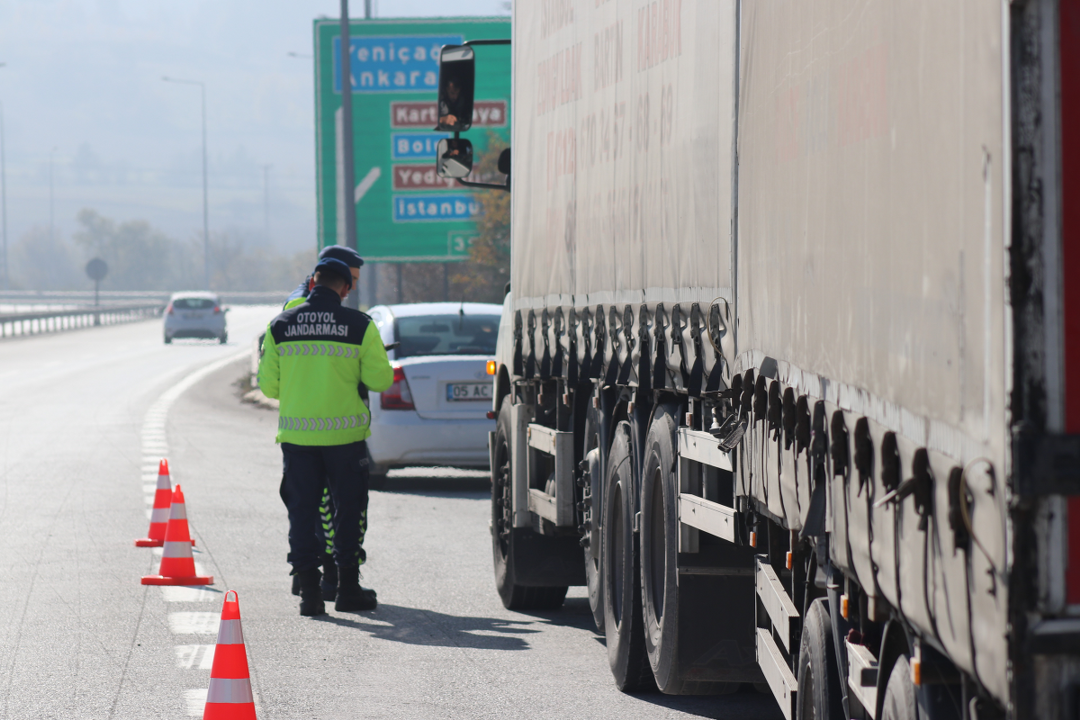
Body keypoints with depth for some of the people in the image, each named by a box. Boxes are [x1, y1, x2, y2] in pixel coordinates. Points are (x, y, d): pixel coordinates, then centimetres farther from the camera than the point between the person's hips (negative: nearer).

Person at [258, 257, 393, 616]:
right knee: (348, 509, 10)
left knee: (302, 511, 7)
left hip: (296, 434, 1)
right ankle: (348, 589, 12)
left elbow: (268, 384, 4)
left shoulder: (280, 326, 2)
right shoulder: (360, 326, -4)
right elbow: (380, 379, -4)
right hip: (345, 434, -1)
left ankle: (309, 593, 5)